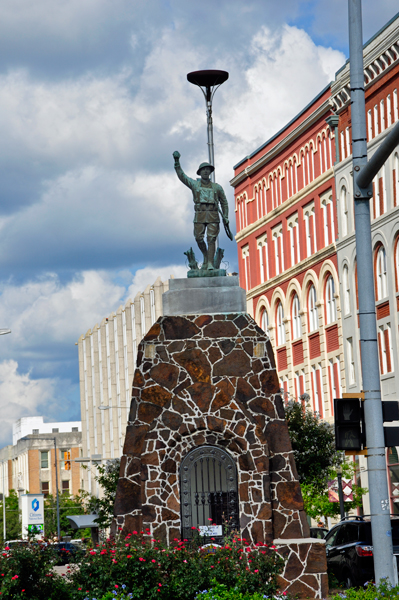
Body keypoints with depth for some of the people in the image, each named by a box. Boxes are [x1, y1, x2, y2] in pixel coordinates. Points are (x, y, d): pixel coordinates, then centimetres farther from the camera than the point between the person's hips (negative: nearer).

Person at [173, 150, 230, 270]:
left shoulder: (217, 187, 12)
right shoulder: (194, 184, 11)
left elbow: (224, 203, 18)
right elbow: (182, 176, -1)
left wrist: (226, 219, 11)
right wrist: (177, 162, -14)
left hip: (213, 216, -1)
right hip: (200, 215, 1)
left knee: (211, 239, -11)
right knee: (199, 238, -1)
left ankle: (210, 264, -16)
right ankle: (206, 255, 28)